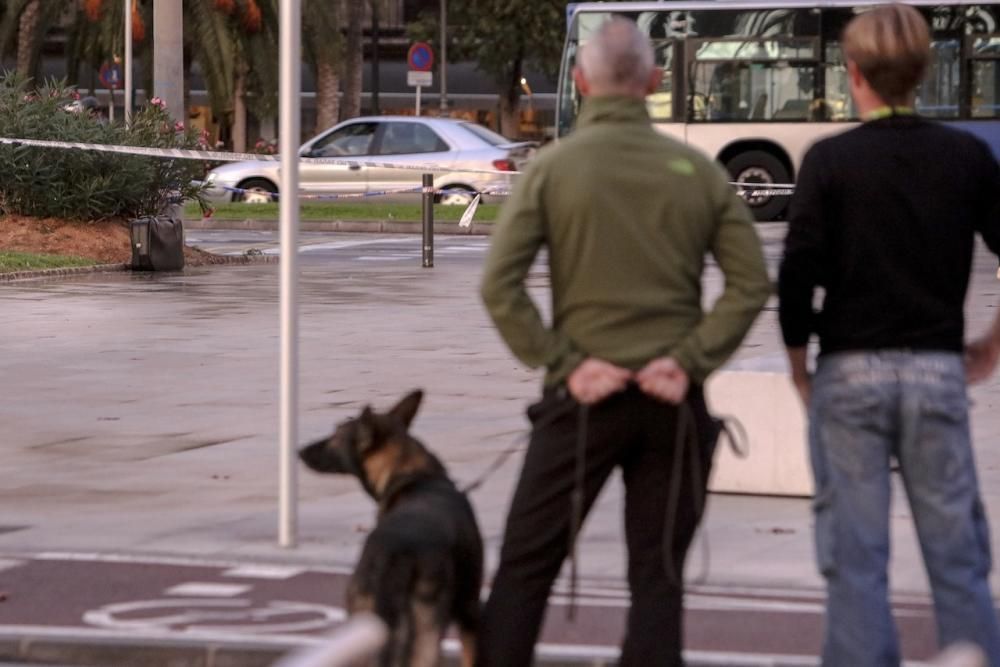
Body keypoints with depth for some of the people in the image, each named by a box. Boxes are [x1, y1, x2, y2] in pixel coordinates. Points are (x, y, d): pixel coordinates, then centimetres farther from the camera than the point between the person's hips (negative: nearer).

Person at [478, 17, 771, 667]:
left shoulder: (553, 166, -3)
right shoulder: (698, 170, 3)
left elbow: (499, 286, -11)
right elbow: (752, 283, -1)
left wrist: (562, 364, -8)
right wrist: (690, 360, -5)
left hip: (586, 396, -2)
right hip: (672, 398, 2)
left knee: (525, 566, 7)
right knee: (658, 576, 7)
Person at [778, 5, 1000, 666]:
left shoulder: (831, 160, -5)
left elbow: (798, 270, -10)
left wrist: (798, 356, 4)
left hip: (850, 372, -2)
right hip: (938, 371, 2)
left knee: (855, 555, 3)